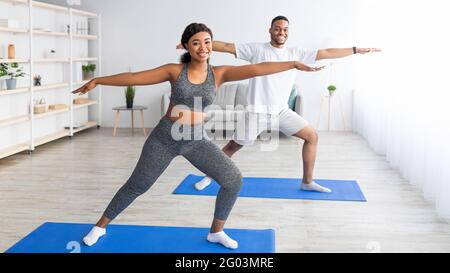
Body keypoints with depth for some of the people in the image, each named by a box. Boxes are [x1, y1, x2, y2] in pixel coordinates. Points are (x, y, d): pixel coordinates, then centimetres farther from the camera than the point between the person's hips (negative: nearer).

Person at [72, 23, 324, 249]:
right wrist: (97, 81, -4)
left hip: (196, 140, 2)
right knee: (136, 186, 7)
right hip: (165, 138, -2)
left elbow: (255, 69, -17)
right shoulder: (175, 71, -7)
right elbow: (134, 78, -5)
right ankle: (100, 226, 29)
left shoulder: (219, 73, -5)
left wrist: (293, 64, -27)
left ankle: (216, 232, 14)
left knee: (233, 180, -7)